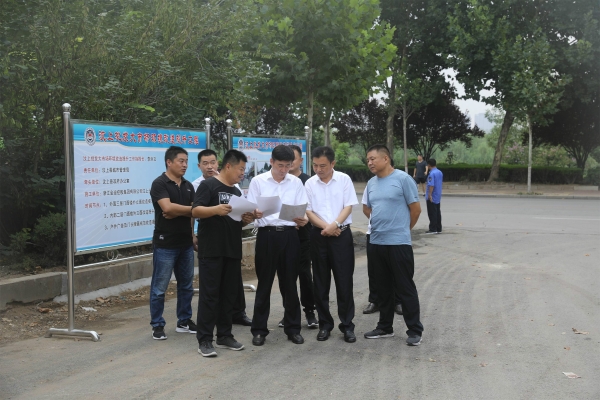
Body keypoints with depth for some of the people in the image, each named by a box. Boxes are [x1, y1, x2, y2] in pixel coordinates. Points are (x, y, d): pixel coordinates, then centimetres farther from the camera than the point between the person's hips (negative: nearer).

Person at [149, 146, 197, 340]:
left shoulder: (188, 186, 11)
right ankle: (157, 325, 10)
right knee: (159, 288, 1)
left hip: (186, 243, 7)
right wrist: (191, 209, -12)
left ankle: (184, 321, 24)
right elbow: (168, 207, -23)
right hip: (165, 244, -7)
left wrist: (177, 213, -11)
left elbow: (194, 213, 7)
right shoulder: (159, 184, -10)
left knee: (186, 286, 13)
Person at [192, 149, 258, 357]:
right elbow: (195, 211, -14)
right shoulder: (208, 185, -5)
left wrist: (246, 220, 2)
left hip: (233, 250, 7)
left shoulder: (236, 192, 19)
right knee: (209, 294, -5)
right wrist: (216, 209, -31)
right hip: (211, 250, -7)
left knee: (229, 294, 10)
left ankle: (224, 335, 19)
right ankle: (204, 340, 0)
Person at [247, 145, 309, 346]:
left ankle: (292, 328, 19)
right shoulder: (258, 181, 1)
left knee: (290, 283, 8)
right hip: (267, 234, -2)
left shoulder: (296, 182, 7)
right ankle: (259, 329, 14)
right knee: (264, 284, 5)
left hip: (289, 235, 2)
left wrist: (303, 220, -17)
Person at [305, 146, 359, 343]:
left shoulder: (344, 179, -1)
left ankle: (347, 325, 9)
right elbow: (308, 211, 0)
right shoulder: (310, 183, 3)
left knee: (344, 281, 0)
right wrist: (325, 226, -13)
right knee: (321, 282, 7)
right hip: (318, 235, 2)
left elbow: (348, 206, -5)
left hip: (342, 234, -2)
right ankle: (325, 324, 17)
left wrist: (334, 224, -19)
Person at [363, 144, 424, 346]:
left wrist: (402, 229, 6)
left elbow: (415, 208, -5)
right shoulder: (371, 183, 10)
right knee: (383, 287, 14)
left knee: (405, 288, -1)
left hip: (398, 242, -6)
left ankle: (414, 330, 7)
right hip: (376, 242, 6)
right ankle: (385, 327, 25)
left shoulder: (403, 179, -9)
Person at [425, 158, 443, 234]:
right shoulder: (440, 172, 9)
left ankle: (433, 229, -1)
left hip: (432, 197, -8)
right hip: (438, 197, 8)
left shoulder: (432, 174, -19)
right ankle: (438, 229, 15)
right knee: (438, 213, 12)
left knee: (432, 214, -3)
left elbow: (431, 185, -27)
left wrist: (429, 195, -26)